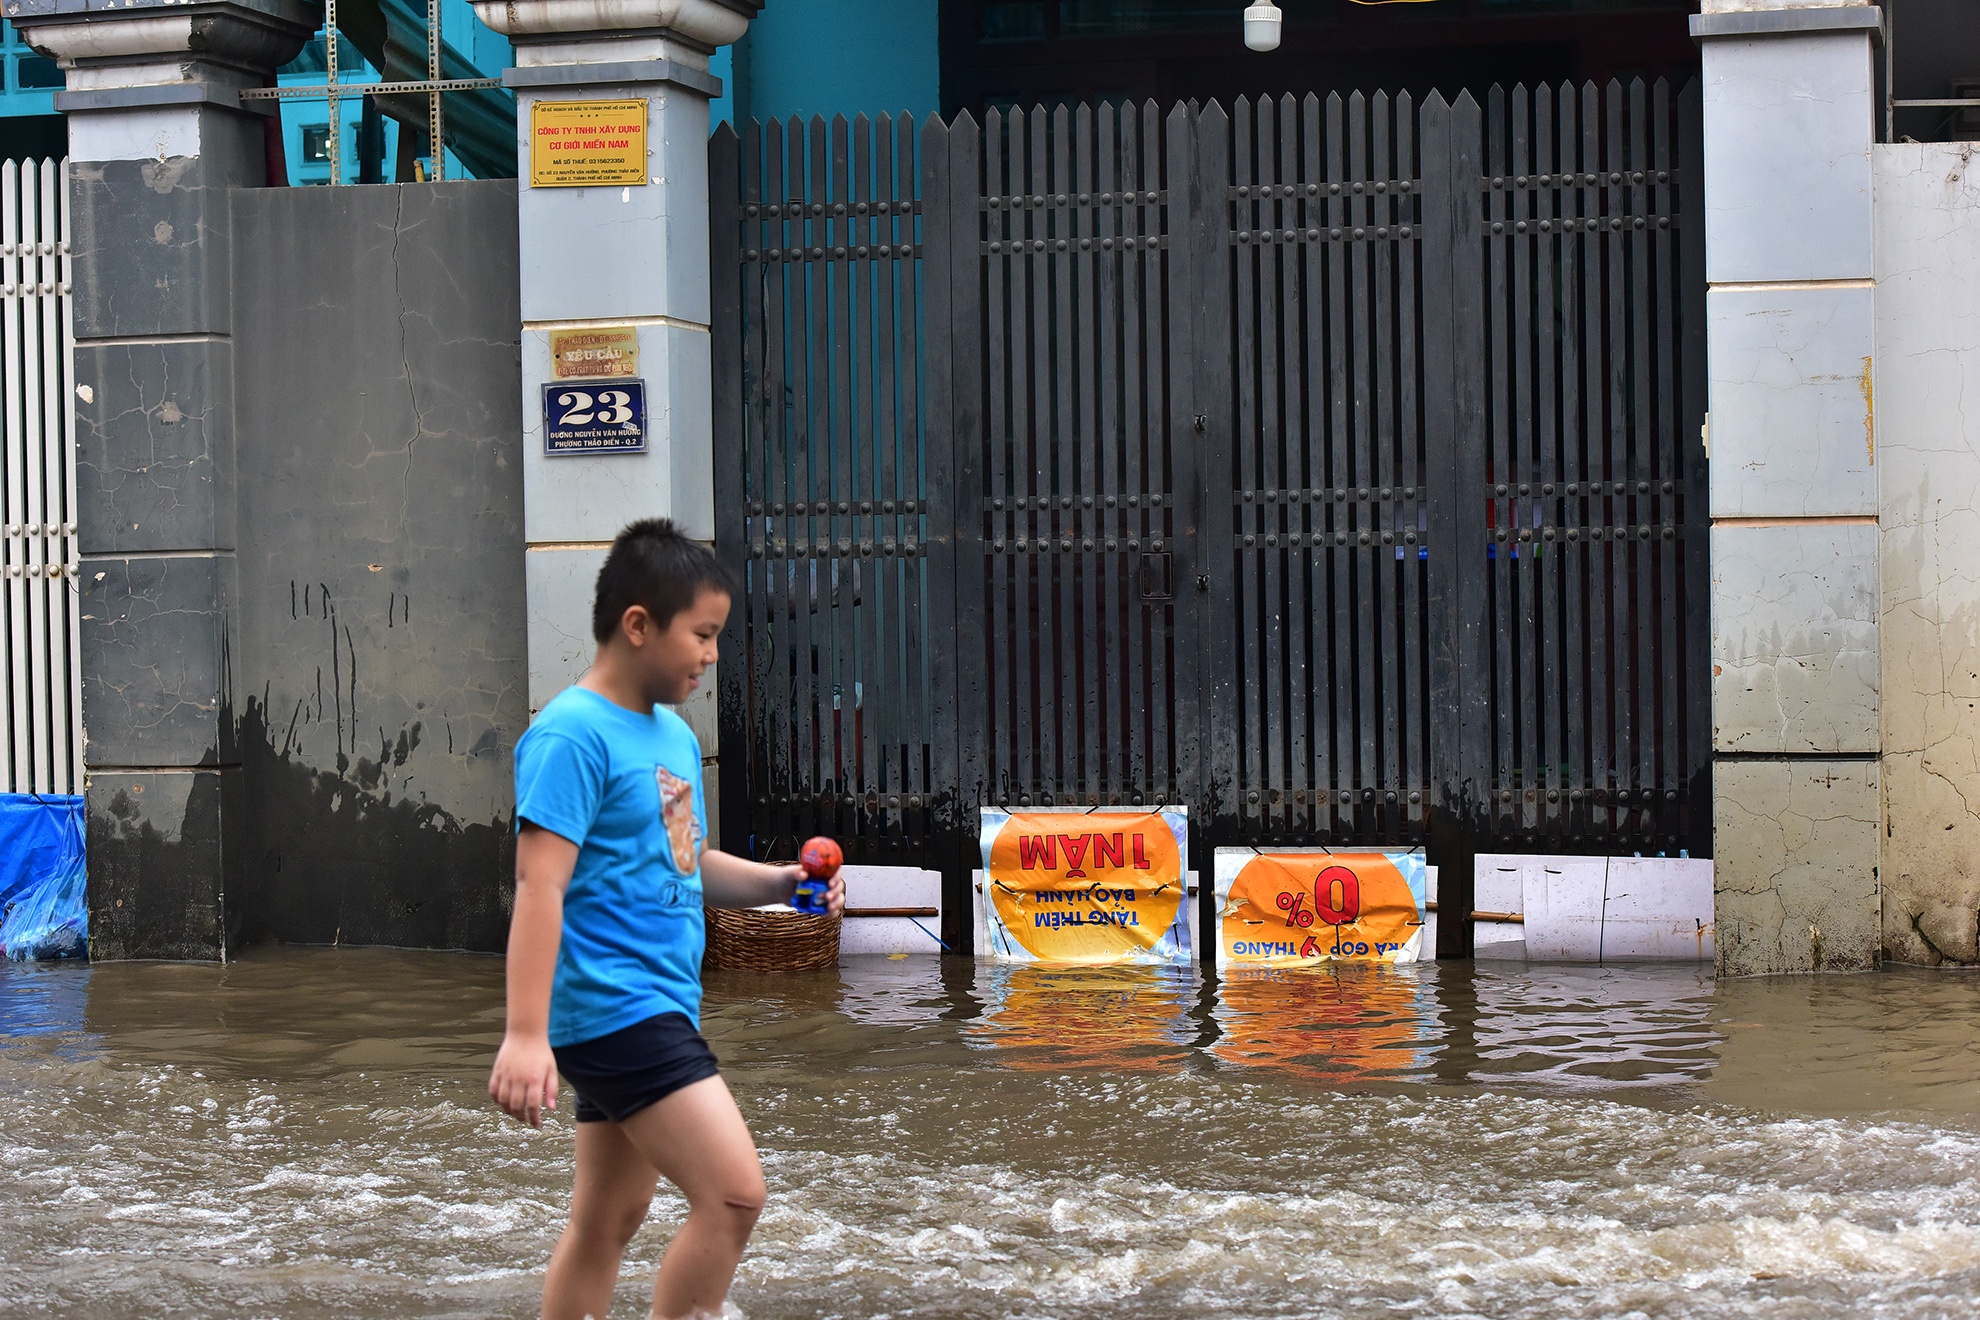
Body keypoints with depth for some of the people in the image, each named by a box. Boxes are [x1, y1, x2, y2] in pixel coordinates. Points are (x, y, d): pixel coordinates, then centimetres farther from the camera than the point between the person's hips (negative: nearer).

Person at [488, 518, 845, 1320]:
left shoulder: (675, 736, 15)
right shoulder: (572, 735, -14)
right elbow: (539, 886, -20)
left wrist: (780, 883, 8)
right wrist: (526, 1035, -27)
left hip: (660, 1007, 10)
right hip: (613, 1007, -10)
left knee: (609, 1219, 13)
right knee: (733, 1195, -15)